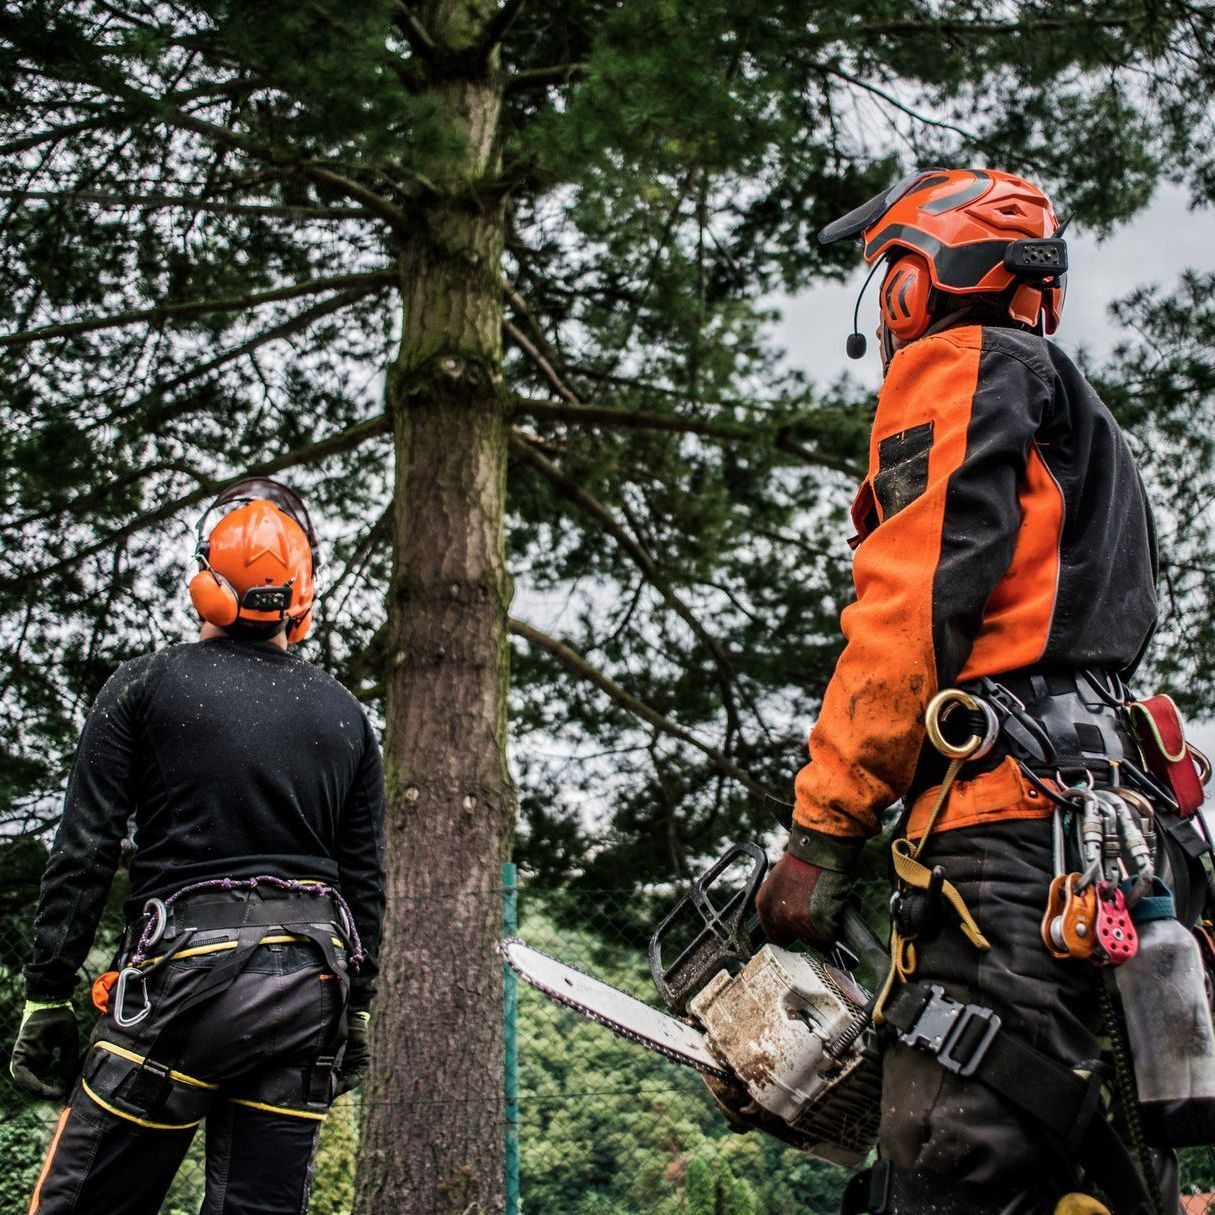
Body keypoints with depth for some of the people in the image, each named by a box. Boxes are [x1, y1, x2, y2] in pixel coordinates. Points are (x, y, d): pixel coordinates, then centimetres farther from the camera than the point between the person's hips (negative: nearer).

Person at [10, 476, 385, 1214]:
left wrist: (47, 995, 2)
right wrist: (356, 1011, 20)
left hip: (186, 967, -4)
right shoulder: (345, 716, 12)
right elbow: (366, 881, 13)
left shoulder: (145, 687, 1)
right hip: (307, 985, 4)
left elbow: (84, 855, -3)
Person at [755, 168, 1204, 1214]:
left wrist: (822, 834, -10)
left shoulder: (962, 367, 4)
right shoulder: (1089, 440, 34)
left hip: (1013, 825, -10)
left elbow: (913, 607, -9)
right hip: (1119, 838, 10)